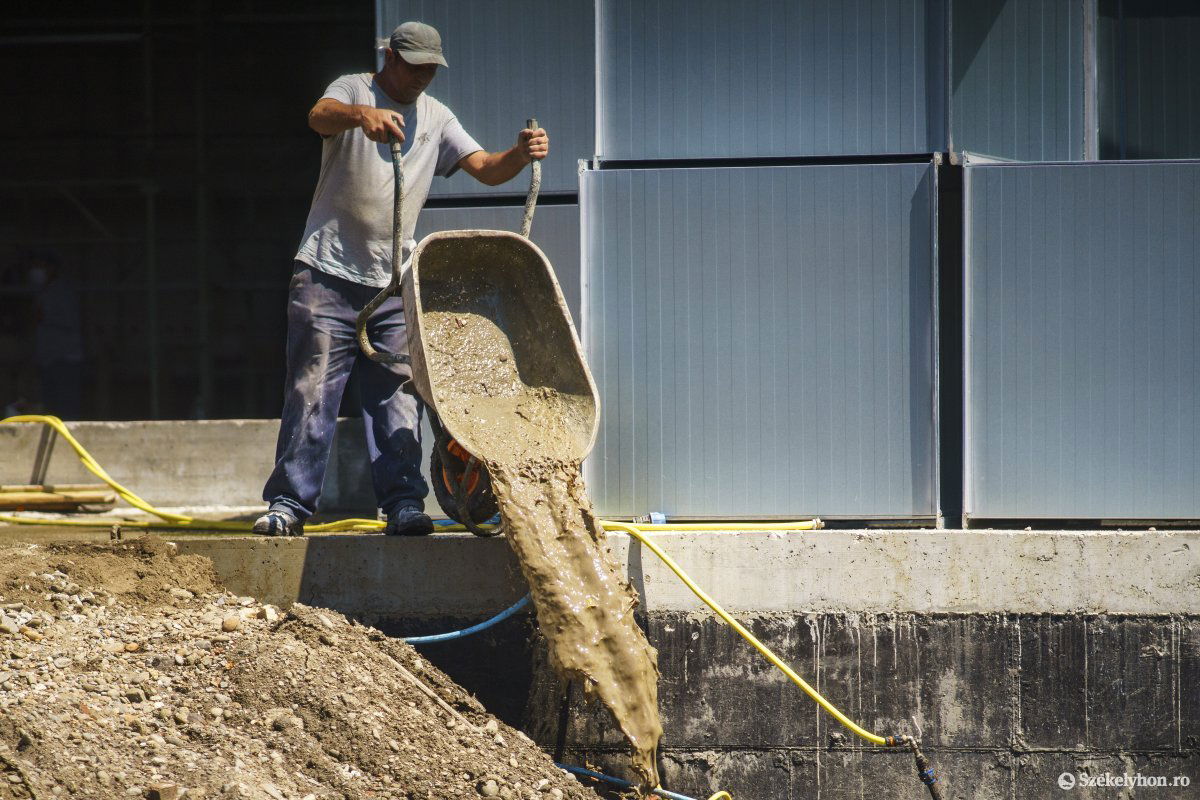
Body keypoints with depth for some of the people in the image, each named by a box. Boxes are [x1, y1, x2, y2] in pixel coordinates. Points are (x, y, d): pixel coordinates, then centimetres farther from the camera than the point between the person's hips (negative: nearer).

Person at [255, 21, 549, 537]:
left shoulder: (435, 118, 12)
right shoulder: (354, 90, -1)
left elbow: (485, 169, 5)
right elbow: (320, 116, -24)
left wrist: (520, 155, -18)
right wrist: (361, 114, -47)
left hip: (394, 282, 4)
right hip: (328, 274, -4)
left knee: (398, 398, -1)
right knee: (312, 392, -4)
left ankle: (403, 503, 0)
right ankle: (289, 503, -1)